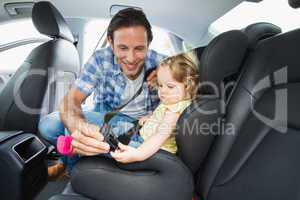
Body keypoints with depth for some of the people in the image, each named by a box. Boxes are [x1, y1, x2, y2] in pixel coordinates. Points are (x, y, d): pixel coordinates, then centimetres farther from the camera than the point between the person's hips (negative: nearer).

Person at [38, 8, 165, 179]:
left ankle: (69, 164, 7)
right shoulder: (101, 60, -19)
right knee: (48, 125, -20)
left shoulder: (159, 62, -19)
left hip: (141, 124, -1)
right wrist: (77, 127, -50)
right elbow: (72, 99, -27)